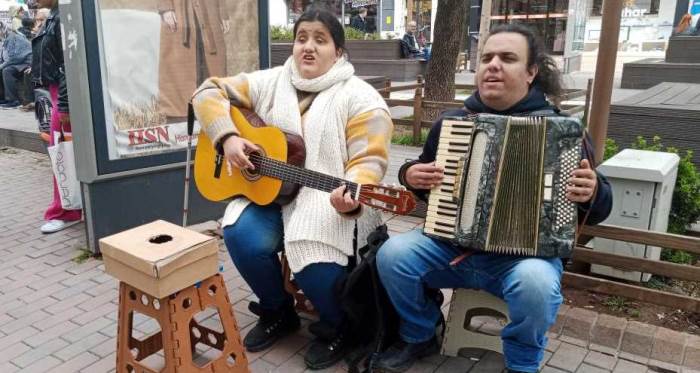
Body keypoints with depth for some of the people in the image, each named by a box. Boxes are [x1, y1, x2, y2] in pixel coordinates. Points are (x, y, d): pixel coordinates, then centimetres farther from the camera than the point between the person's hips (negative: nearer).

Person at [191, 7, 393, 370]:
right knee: (242, 236, -24)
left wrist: (353, 196, -35)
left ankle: (338, 328, 6)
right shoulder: (269, 83, 8)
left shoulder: (359, 98, -6)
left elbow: (369, 160, -13)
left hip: (329, 201, -4)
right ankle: (278, 312, 7)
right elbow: (209, 92, 9)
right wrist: (228, 137, -8)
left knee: (314, 259, -30)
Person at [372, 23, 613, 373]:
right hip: (450, 243, 3)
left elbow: (598, 205, 1)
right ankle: (419, 337, 9)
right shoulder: (452, 121, 7)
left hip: (524, 252, -2)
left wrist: (592, 192, -22)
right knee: (392, 254, -20)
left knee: (535, 281, -34)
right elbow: (420, 175, 21)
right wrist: (411, 175, -3)